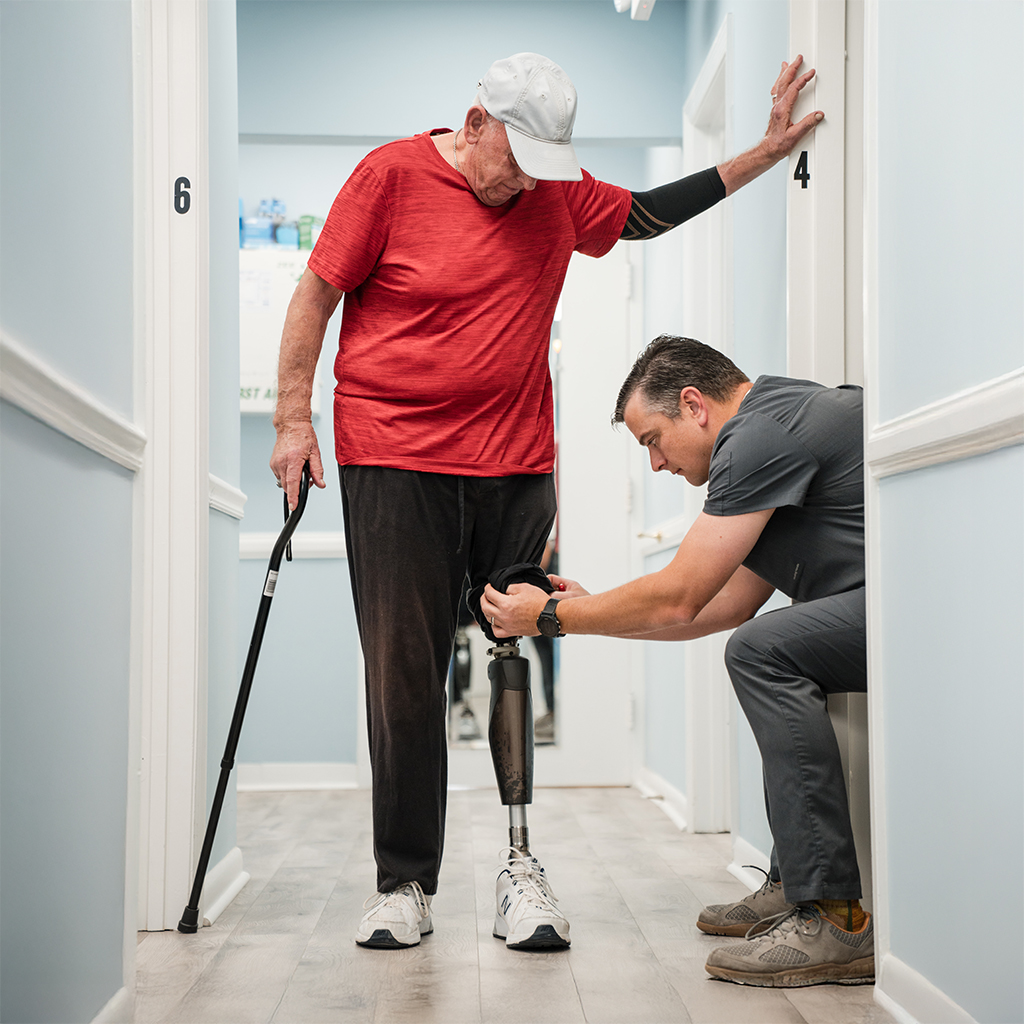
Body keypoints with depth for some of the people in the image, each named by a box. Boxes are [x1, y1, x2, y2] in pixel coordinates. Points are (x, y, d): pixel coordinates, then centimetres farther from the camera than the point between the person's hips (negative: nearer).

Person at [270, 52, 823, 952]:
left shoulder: (558, 194, 10)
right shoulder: (392, 175, -3)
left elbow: (646, 214, 24)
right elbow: (317, 293, 1)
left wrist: (766, 153, 19)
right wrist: (294, 418, -3)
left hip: (518, 467, 4)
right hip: (393, 464, -3)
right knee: (404, 672, -1)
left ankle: (523, 864, 12)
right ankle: (404, 882, 10)